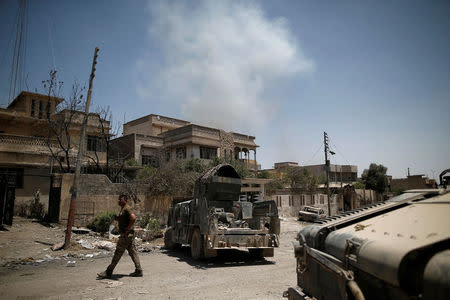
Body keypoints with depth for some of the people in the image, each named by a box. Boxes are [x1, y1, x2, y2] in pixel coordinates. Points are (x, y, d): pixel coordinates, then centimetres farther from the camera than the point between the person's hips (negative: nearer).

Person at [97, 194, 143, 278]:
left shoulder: (127, 208, -14)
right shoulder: (123, 209, 18)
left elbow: (133, 218, -28)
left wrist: (127, 229, -23)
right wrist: (117, 218, 7)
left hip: (126, 235, -10)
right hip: (128, 235, 10)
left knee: (118, 253, -3)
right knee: (132, 252, 10)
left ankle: (109, 272, 6)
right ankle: (138, 271, 14)